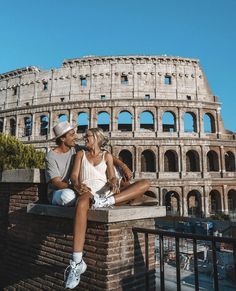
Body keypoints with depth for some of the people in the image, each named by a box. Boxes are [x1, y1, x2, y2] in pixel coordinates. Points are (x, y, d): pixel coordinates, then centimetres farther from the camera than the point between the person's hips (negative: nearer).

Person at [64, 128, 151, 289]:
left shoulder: (107, 155, 22)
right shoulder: (81, 154, 22)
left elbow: (112, 177, 9)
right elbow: (74, 176, 8)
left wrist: (114, 183, -17)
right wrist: (78, 185, -16)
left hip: (106, 193, 2)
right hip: (88, 192, -2)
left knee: (145, 184, -16)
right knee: (82, 203, -42)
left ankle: (106, 202, -34)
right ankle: (77, 262, -41)